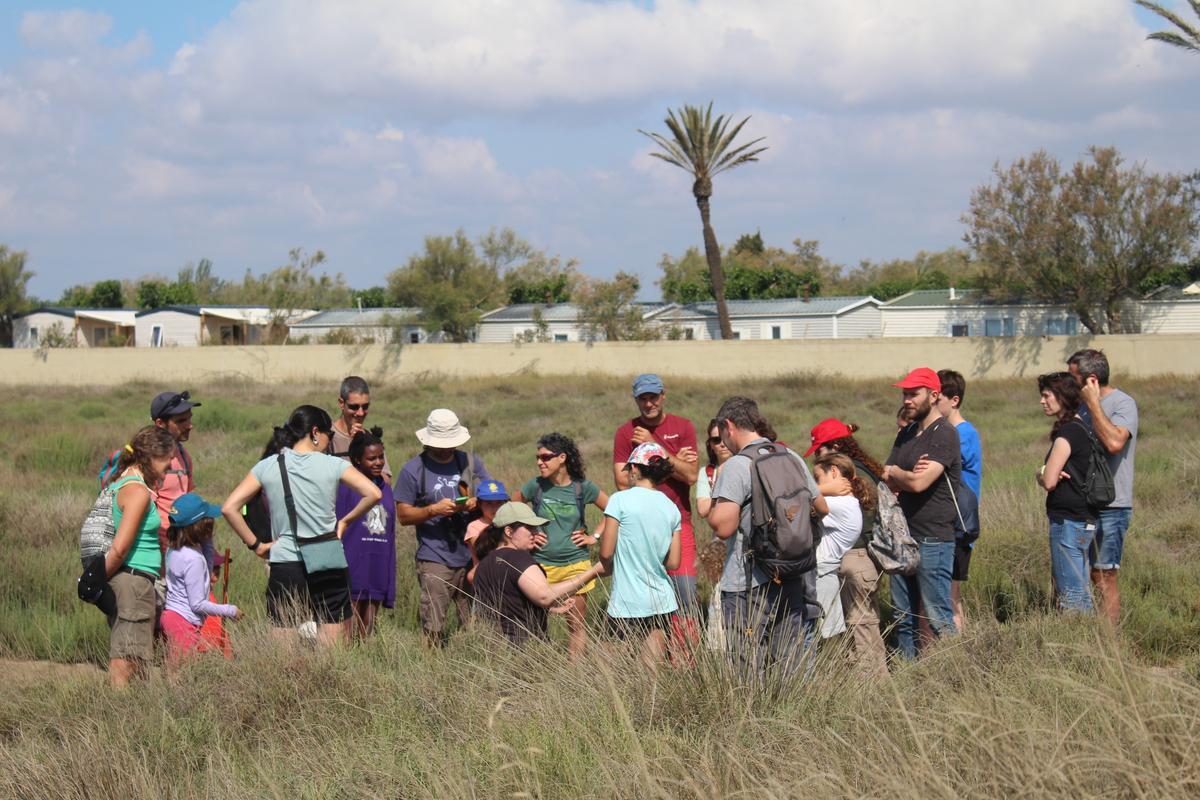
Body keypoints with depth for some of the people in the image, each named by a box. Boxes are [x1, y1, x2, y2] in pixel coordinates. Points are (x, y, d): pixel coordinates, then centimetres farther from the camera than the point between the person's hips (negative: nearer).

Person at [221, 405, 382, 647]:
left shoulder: (267, 467, 3)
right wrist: (346, 521, 6)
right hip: (330, 563, 0)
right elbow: (373, 493, -8)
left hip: (285, 564, 0)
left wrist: (255, 545, 4)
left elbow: (229, 508, -3)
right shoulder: (332, 465, -1)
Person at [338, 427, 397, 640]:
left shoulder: (384, 488, 14)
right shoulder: (345, 487, -5)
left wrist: (391, 587, 15)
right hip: (352, 573, -6)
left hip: (377, 575, 6)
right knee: (348, 638, -6)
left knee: (366, 637, 9)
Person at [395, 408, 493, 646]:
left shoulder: (471, 462, 10)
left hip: (472, 557, 3)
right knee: (433, 629, -7)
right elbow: (403, 515, -2)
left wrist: (476, 502, -11)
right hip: (435, 561, -3)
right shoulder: (413, 470, 0)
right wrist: (433, 509, -17)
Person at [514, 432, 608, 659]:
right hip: (541, 565, 0)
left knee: (577, 624, 5)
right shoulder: (536, 486, -2)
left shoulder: (582, 488, -3)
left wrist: (595, 536, 1)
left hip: (575, 565, 0)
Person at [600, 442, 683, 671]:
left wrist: (610, 569, 12)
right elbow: (673, 562, 7)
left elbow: (606, 552, -8)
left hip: (628, 601, -5)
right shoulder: (671, 508, 6)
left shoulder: (620, 500, -8)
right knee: (653, 669, 6)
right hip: (662, 601, 5)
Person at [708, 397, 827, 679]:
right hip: (796, 580, 6)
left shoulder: (736, 466, -13)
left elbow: (723, 526, -21)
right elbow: (822, 509, 19)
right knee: (795, 667, 11)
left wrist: (713, 507, 0)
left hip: (750, 584, -6)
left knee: (750, 670, 0)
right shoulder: (793, 459, 8)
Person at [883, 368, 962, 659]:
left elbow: (919, 483, -22)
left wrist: (895, 473, -1)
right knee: (903, 616, 11)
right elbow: (886, 480, 7)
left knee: (938, 617, -5)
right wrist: (909, 475, -14)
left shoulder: (944, 434, -11)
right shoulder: (907, 433, 15)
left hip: (933, 539, -8)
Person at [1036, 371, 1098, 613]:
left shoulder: (1068, 432, -15)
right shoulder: (1080, 427, 14)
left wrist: (1041, 475, 3)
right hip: (1082, 519, 10)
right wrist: (1045, 474, -5)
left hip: (1069, 521, -10)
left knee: (1071, 595, -8)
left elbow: (1049, 481, -19)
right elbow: (1048, 477, 17)